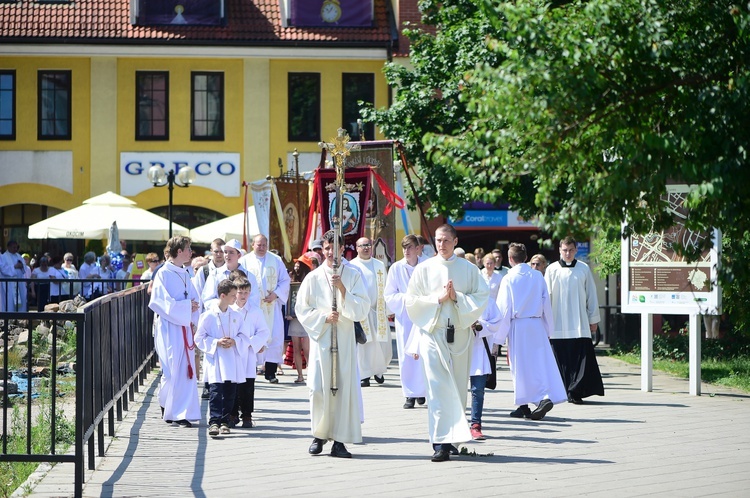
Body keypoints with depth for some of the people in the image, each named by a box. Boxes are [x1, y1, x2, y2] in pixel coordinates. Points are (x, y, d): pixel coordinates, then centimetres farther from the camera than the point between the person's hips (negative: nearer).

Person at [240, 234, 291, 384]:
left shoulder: (276, 260, 9)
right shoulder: (244, 261, 6)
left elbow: (285, 280, 8)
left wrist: (276, 294, -8)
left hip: (272, 306, 1)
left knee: (274, 338, -5)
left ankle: (271, 372, -1)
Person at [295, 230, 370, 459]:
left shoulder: (353, 276, 6)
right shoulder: (313, 278, 5)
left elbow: (362, 310, 0)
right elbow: (302, 309, 6)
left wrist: (343, 289, -12)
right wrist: (324, 317, -8)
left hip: (345, 339, 0)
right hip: (320, 337, 0)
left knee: (344, 388, -4)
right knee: (319, 388, -5)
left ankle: (339, 440, 1)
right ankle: (319, 436, 10)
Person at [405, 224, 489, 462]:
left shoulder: (469, 269, 8)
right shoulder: (424, 269, 5)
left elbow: (481, 299, 2)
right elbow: (412, 301, 1)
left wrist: (457, 297, -11)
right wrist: (438, 298, -11)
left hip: (460, 334, 2)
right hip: (432, 333, -2)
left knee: (458, 387, 6)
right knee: (438, 387, -10)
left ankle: (451, 437, 18)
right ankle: (441, 443, -15)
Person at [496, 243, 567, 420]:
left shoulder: (509, 279, -6)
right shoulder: (538, 276, 4)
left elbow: (504, 308, -5)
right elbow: (546, 303, 8)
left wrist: (500, 335, 0)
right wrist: (548, 329, 16)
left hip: (517, 326, -3)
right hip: (537, 325, 3)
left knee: (520, 366, 3)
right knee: (541, 362, 4)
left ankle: (524, 406, 6)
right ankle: (547, 397, -10)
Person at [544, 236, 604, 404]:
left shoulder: (584, 269, 5)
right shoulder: (552, 270, 4)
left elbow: (591, 295, 10)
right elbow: (547, 296, 7)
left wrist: (593, 320, 9)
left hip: (580, 324, 0)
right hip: (558, 325, 0)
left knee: (581, 358, -7)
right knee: (562, 359, 1)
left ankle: (575, 391, -3)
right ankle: (569, 392, 9)